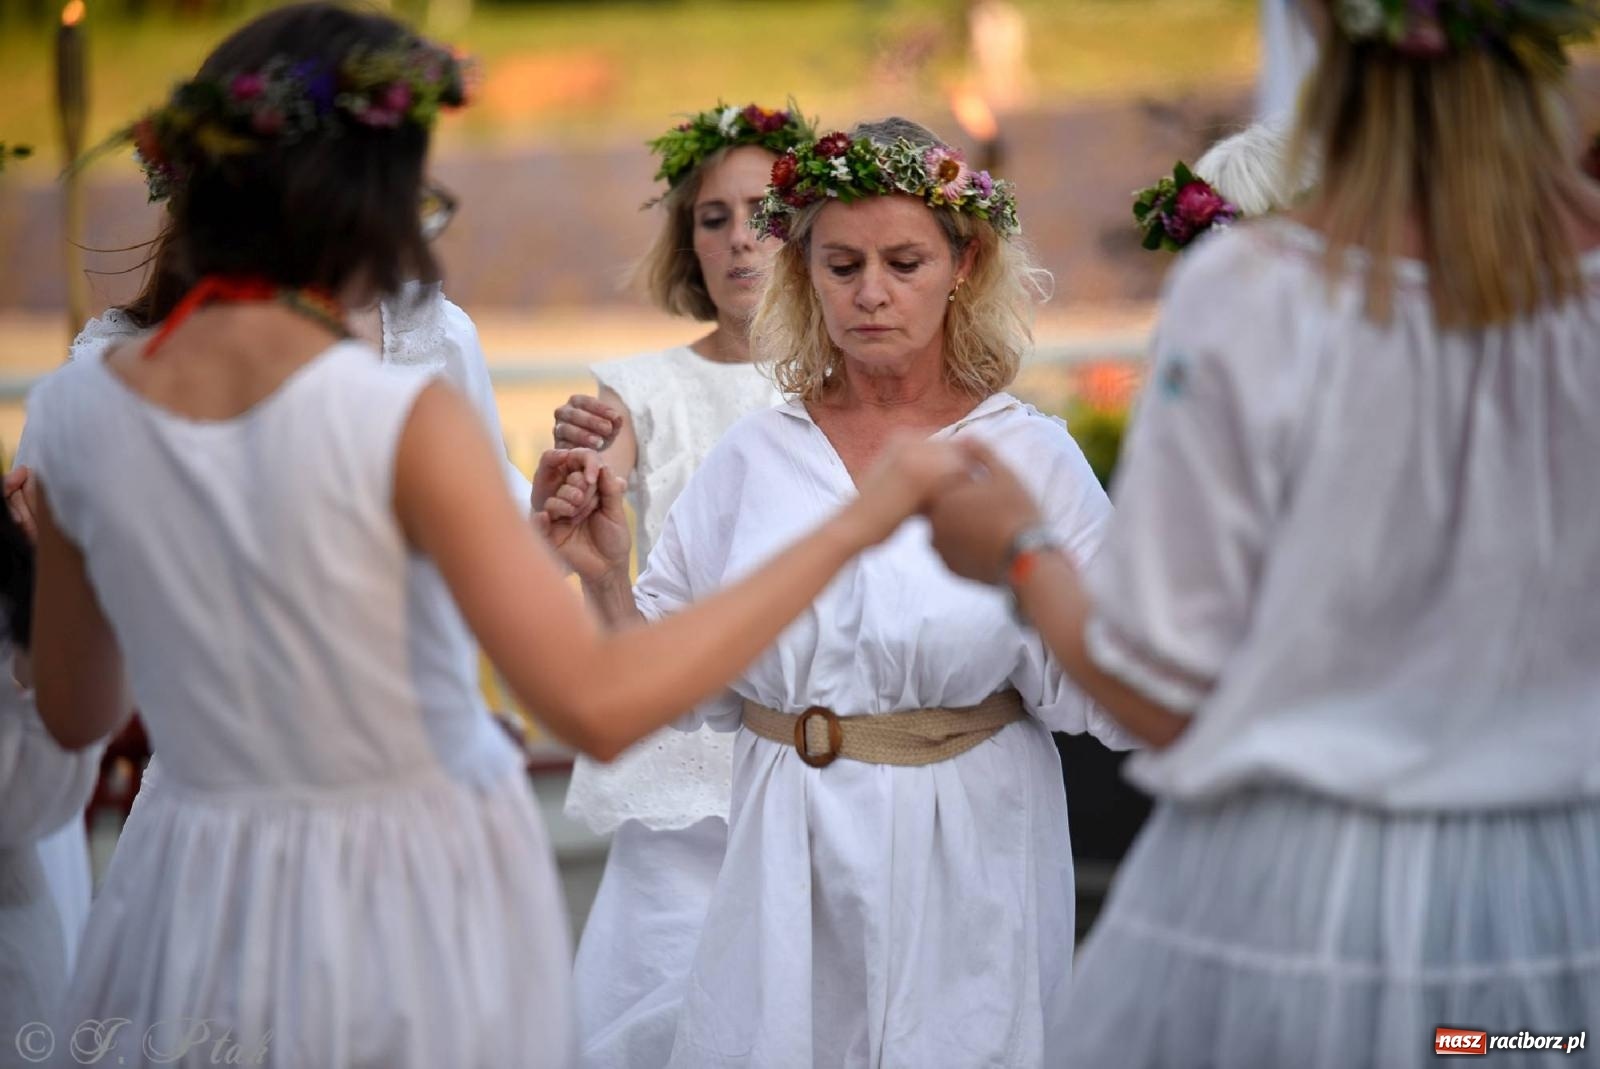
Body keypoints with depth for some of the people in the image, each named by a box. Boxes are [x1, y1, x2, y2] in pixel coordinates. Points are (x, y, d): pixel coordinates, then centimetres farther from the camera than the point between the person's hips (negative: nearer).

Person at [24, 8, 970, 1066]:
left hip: (199, 916, 4)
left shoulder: (75, 411, -5)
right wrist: (854, 523, -18)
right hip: (411, 910, -4)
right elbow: (598, 706, -24)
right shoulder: (402, 419, -20)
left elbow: (77, 711, 7)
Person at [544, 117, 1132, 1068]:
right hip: (789, 871, 2)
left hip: (961, 865, -2)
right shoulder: (756, 455, 3)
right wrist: (606, 581, -11)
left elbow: (1106, 698, -9)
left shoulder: (1028, 455, -5)